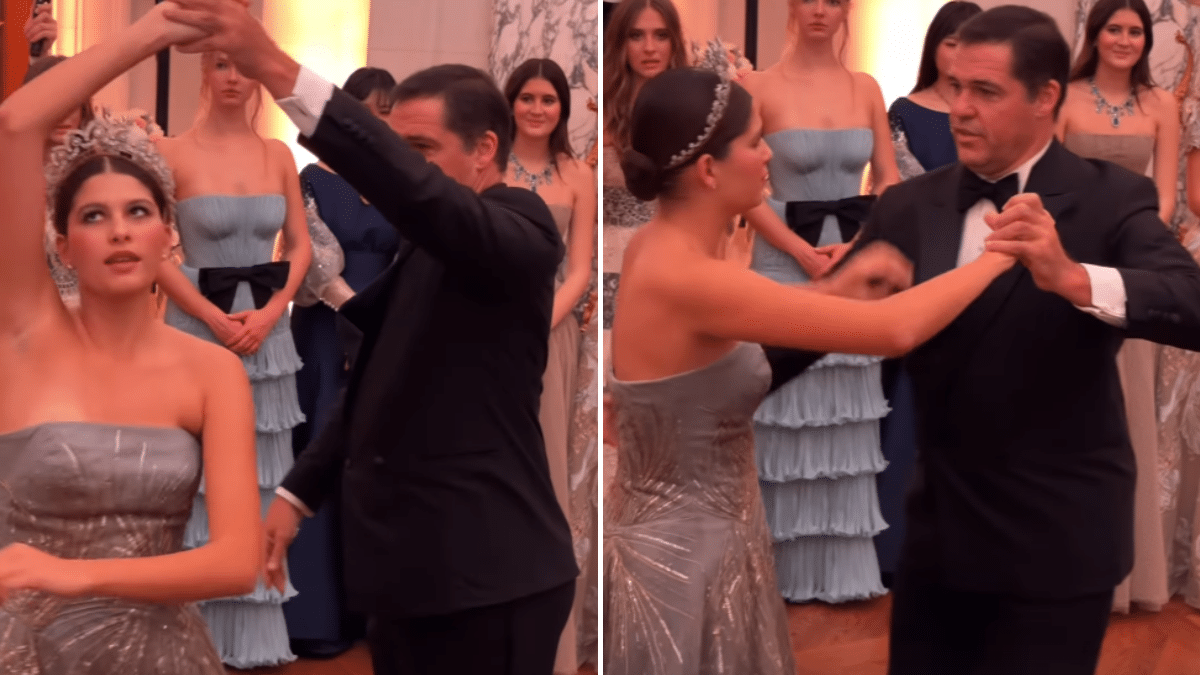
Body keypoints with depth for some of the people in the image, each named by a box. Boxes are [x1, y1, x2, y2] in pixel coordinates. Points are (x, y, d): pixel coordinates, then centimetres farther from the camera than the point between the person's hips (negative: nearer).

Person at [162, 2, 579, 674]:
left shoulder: (521, 227, -10)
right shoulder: (422, 247, 15)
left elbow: (418, 190, -30)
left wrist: (279, 70, -37)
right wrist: (299, 493, 12)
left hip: (484, 576, -8)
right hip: (410, 569, 8)